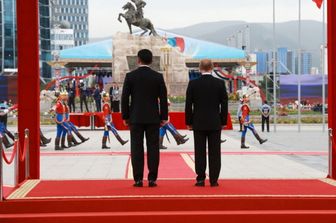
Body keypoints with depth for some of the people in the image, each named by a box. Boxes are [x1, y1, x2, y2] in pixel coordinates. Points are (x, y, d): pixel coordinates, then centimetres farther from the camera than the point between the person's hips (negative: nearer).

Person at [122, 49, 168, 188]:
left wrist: (125, 117, 6)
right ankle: (152, 179, 1)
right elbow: (163, 98, 1)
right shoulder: (158, 77, 0)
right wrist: (164, 117, 8)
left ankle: (138, 179, 0)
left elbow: (125, 98, -2)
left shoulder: (130, 76, -2)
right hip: (153, 118, 1)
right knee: (153, 148, 3)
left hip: (136, 118, 0)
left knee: (137, 149, 1)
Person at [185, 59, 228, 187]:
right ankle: (214, 180, 4)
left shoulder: (193, 84, -3)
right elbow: (224, 104, 1)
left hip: (198, 123, 0)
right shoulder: (220, 83, -1)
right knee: (214, 152, 3)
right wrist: (223, 121, 9)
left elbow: (188, 105, -2)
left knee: (200, 152, 3)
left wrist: (189, 122, 6)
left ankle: (200, 179, 2)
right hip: (215, 123, 0)